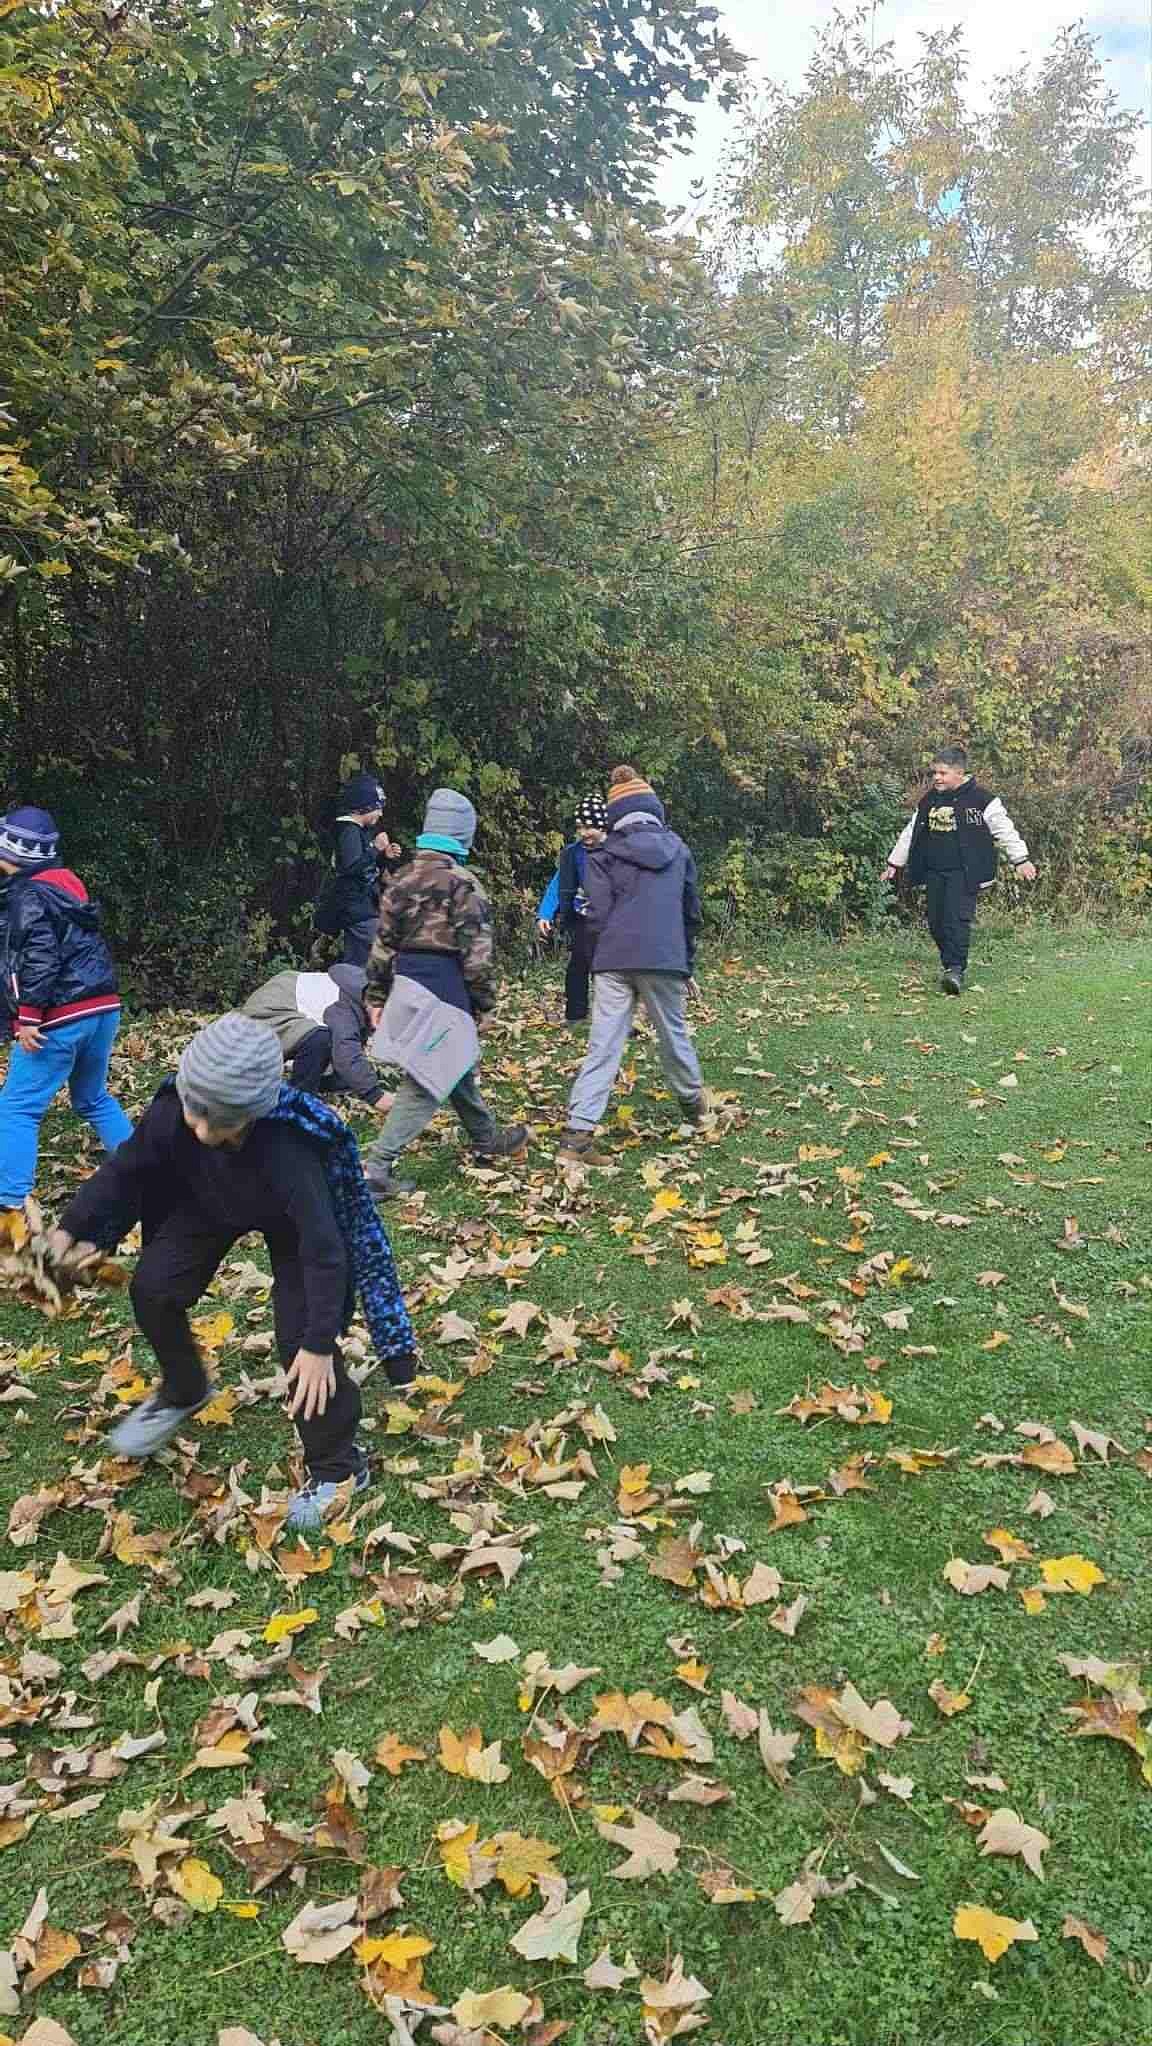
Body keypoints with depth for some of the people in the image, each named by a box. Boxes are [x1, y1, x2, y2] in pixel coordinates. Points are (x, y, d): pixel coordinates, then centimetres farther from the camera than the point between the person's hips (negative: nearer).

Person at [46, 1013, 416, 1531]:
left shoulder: (287, 1148, -46)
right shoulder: (171, 1113, -34)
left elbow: (322, 1246, -41)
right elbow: (123, 1169, -13)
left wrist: (320, 1344, -40)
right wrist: (69, 1227, -19)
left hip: (292, 1222, -5)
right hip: (208, 1203, 5)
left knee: (300, 1338, -13)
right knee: (152, 1290, -4)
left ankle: (337, 1467, 7)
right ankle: (182, 1391, 26)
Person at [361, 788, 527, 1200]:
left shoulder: (403, 878, 8)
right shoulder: (462, 883, -12)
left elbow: (384, 942, 11)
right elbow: (476, 952, -12)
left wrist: (376, 995, 16)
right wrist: (484, 1005, -4)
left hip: (407, 983, 8)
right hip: (445, 989, -8)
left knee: (456, 1067, 23)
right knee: (428, 1081, -4)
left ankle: (487, 1139, 40)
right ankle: (377, 1165, -9)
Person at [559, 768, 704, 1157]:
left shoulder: (605, 855, 2)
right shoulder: (678, 849, 11)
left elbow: (598, 916, -2)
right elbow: (692, 911, 15)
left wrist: (597, 963, 11)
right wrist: (687, 963, 24)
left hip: (615, 961, -1)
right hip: (666, 960, 2)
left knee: (603, 1045, -3)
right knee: (673, 1034, 19)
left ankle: (578, 1129, -11)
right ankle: (692, 1103, 36)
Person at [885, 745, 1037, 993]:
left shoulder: (981, 799, -4)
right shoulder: (928, 801, 13)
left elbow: (1005, 830, -3)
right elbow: (910, 834, 22)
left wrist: (1020, 860, -6)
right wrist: (895, 863, 24)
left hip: (965, 873, -6)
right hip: (934, 872, 6)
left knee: (957, 919, -17)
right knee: (936, 922, 4)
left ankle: (956, 970, -18)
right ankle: (951, 966, 20)